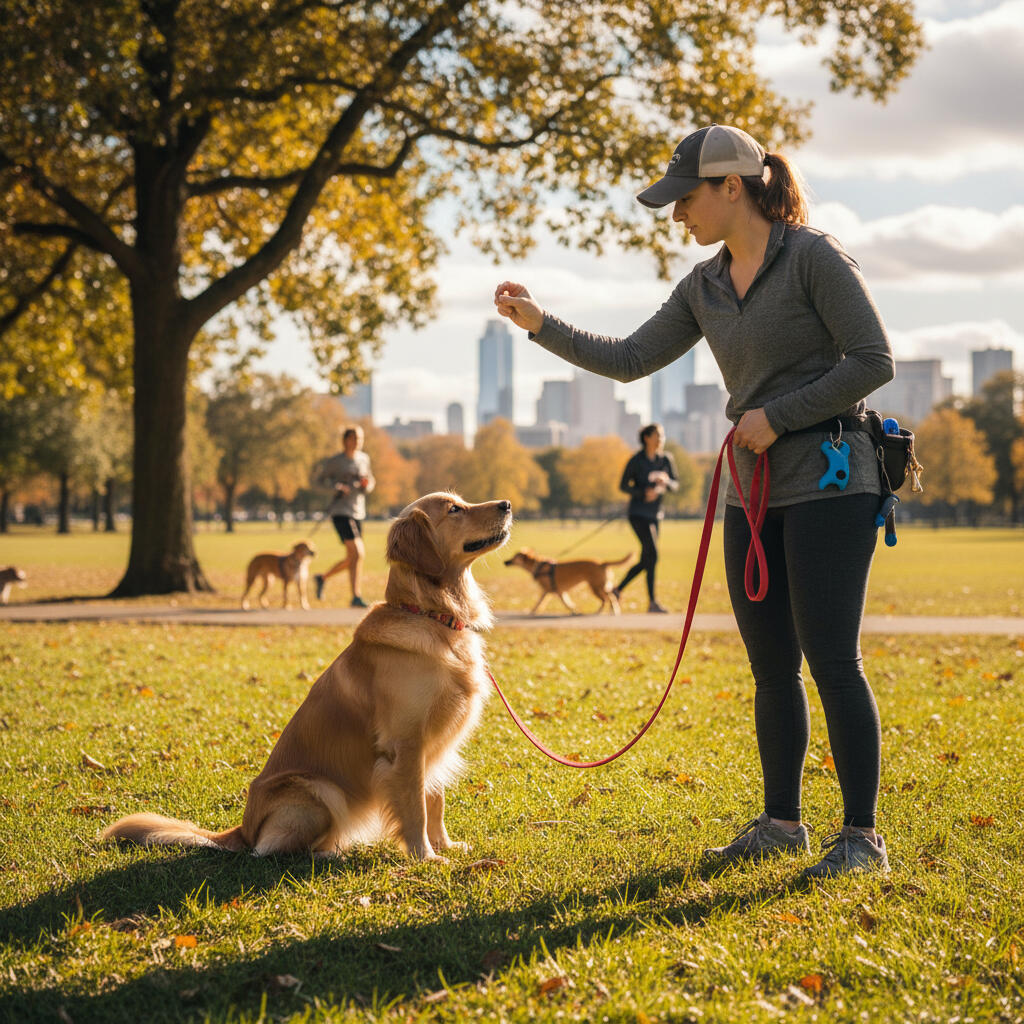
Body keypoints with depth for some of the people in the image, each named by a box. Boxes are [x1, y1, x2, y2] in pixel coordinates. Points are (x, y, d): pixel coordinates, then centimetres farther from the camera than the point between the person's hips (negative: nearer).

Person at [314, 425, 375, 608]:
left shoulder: (364, 459, 11)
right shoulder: (335, 461, -5)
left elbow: (370, 483, 19)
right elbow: (320, 479, 1)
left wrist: (367, 484, -5)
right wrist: (336, 486, -16)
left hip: (358, 512, 7)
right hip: (341, 511, -7)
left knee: (353, 558, 13)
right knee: (357, 553, -18)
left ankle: (322, 577, 36)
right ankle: (356, 597, -15)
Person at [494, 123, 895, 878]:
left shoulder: (814, 257, -9)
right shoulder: (705, 288, 11)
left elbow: (875, 361, -13)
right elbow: (629, 360, 12)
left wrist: (779, 414, -13)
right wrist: (541, 325, 2)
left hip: (829, 482, -7)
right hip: (755, 493, 7)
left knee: (832, 661, -9)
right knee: (772, 668, 10)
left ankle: (862, 837, -1)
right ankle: (782, 823, 21)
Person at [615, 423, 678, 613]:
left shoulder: (666, 459, 3)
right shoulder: (636, 461, -9)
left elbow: (675, 485, 7)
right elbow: (623, 486, -3)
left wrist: (666, 481, -17)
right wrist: (644, 492, -19)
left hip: (654, 515, 6)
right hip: (638, 514, -6)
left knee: (645, 562, 7)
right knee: (652, 554, -17)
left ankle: (618, 590, 24)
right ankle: (652, 602, -15)